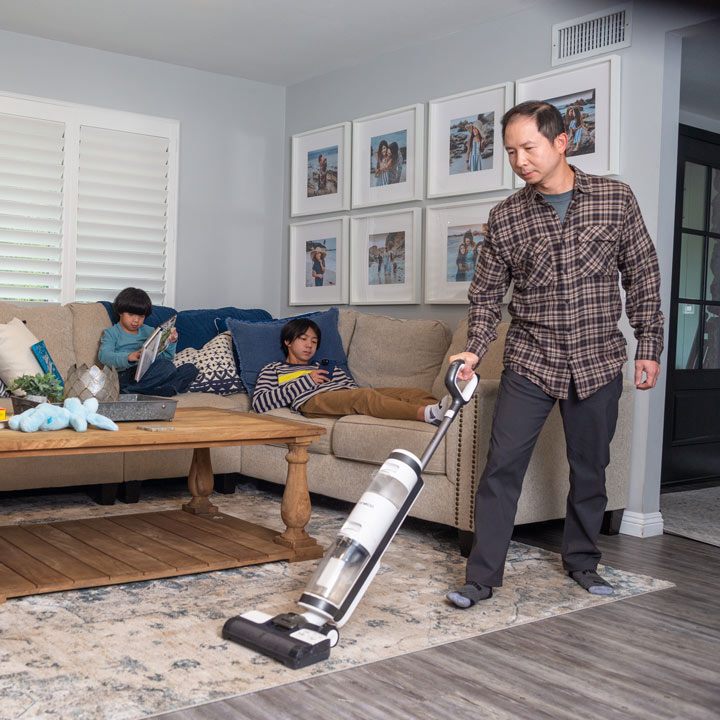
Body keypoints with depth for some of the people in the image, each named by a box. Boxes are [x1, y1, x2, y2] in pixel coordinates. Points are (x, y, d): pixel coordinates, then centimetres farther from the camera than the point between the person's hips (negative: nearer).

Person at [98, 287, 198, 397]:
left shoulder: (148, 331, 27)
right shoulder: (111, 333, 12)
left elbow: (166, 357, 23)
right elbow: (104, 356, -9)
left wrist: (171, 343, 1)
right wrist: (129, 357, -28)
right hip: (126, 375, -7)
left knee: (190, 369, -18)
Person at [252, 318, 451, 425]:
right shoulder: (273, 370, 26)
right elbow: (259, 403, 6)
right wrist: (306, 381, 3)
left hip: (347, 397, 6)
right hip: (312, 401, -6)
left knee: (411, 393, -19)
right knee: (365, 395, -37)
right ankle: (426, 414, -58)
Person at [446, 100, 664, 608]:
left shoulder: (616, 200, -3)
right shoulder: (505, 218, -2)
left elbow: (643, 277, 3)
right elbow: (487, 293, 4)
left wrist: (649, 347, 0)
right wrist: (475, 350, -9)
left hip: (598, 362, 0)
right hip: (529, 362, 0)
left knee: (590, 468, 12)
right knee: (502, 467, -5)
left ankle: (582, 560, 32)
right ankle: (483, 576, 5)